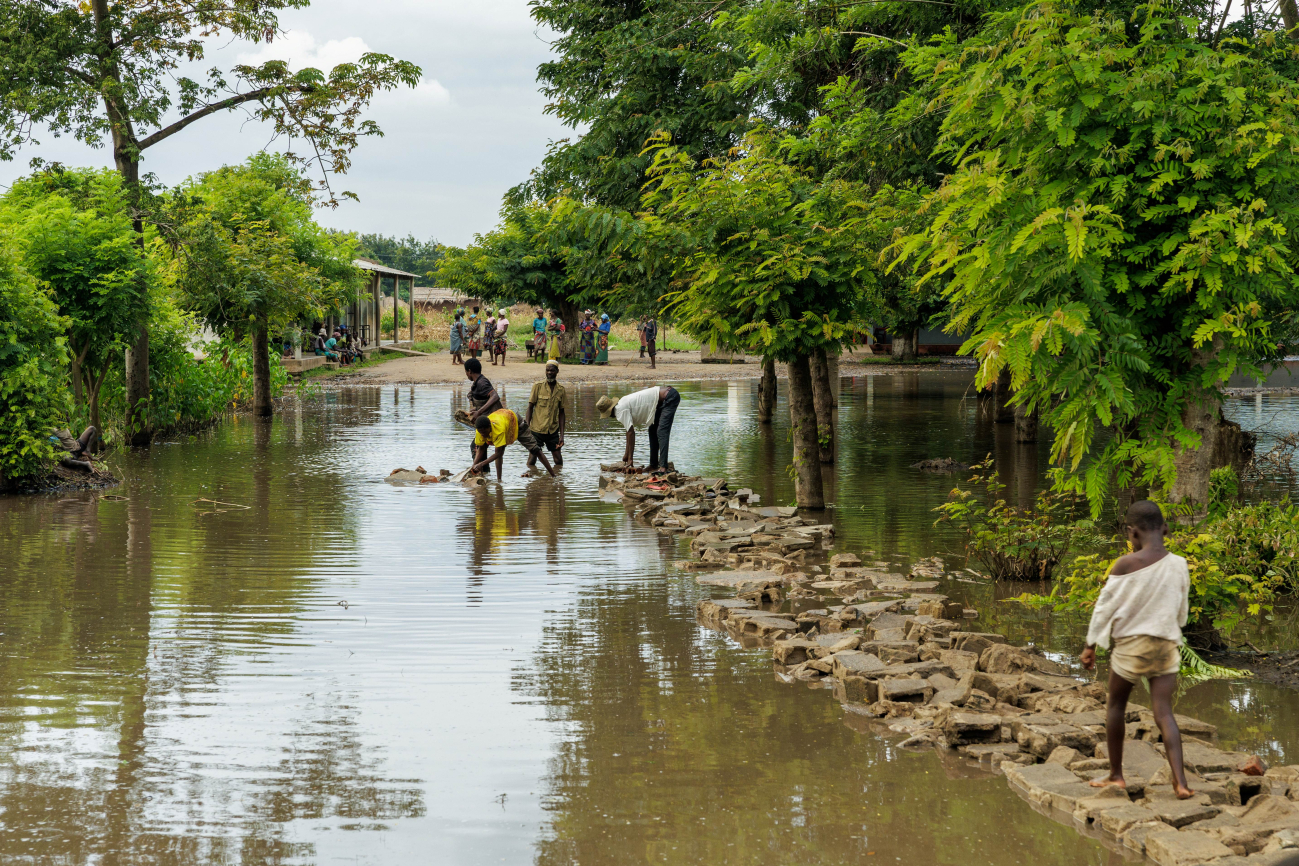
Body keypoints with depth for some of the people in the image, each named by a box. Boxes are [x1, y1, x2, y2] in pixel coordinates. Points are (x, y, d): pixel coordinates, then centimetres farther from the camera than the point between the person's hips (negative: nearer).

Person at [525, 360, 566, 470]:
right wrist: (527, 427, -9)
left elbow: (561, 413, 8)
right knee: (532, 459, 1)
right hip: (537, 429, -3)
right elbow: (530, 407, -2)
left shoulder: (561, 389, 3)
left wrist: (562, 434, 4)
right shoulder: (538, 386, -5)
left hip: (553, 430, 3)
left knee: (558, 460, 5)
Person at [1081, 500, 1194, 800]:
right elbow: (1182, 611, 11)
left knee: (1116, 705, 16)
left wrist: (1090, 645, 1)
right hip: (1166, 644, 3)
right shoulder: (1179, 565, -1)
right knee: (1164, 713, 1)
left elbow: (1105, 605, -7)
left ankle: (1116, 775, 22)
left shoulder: (1126, 564, -13)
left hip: (1131, 644, -3)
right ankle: (1180, 782, -12)